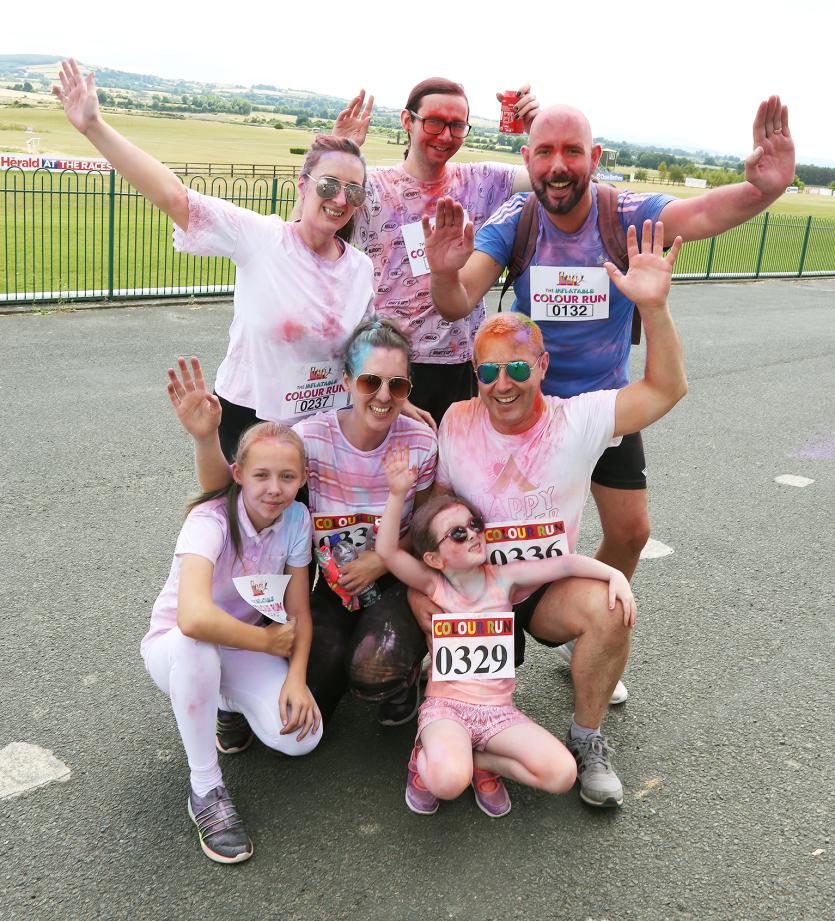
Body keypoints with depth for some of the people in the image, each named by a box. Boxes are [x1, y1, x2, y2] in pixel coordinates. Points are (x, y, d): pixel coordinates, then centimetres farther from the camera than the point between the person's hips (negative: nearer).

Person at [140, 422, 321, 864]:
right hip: (174, 647, -4)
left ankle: (231, 702, 15)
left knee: (301, 737, -19)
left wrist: (296, 677, -21)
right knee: (195, 645, -41)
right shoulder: (211, 520, -29)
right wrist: (269, 641, -31)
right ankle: (205, 789, -19)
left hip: (243, 644, 4)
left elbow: (298, 613, -5)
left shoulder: (296, 518, -13)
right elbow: (194, 618, -47)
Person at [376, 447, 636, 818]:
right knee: (450, 782, -33)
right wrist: (397, 495, -25)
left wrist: (615, 574, -12)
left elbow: (564, 564, 0)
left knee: (562, 774, -16)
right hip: (446, 704, -3)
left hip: (497, 708, 3)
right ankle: (427, 756, 5)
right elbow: (387, 552, -16)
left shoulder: (502, 577, 3)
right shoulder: (434, 587, -3)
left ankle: (481, 760, 7)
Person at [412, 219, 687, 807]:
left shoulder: (576, 421, -9)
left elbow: (667, 389, -17)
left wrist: (654, 307, -31)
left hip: (551, 584, -1)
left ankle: (587, 740, -5)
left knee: (607, 610, -31)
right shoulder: (456, 423, -4)